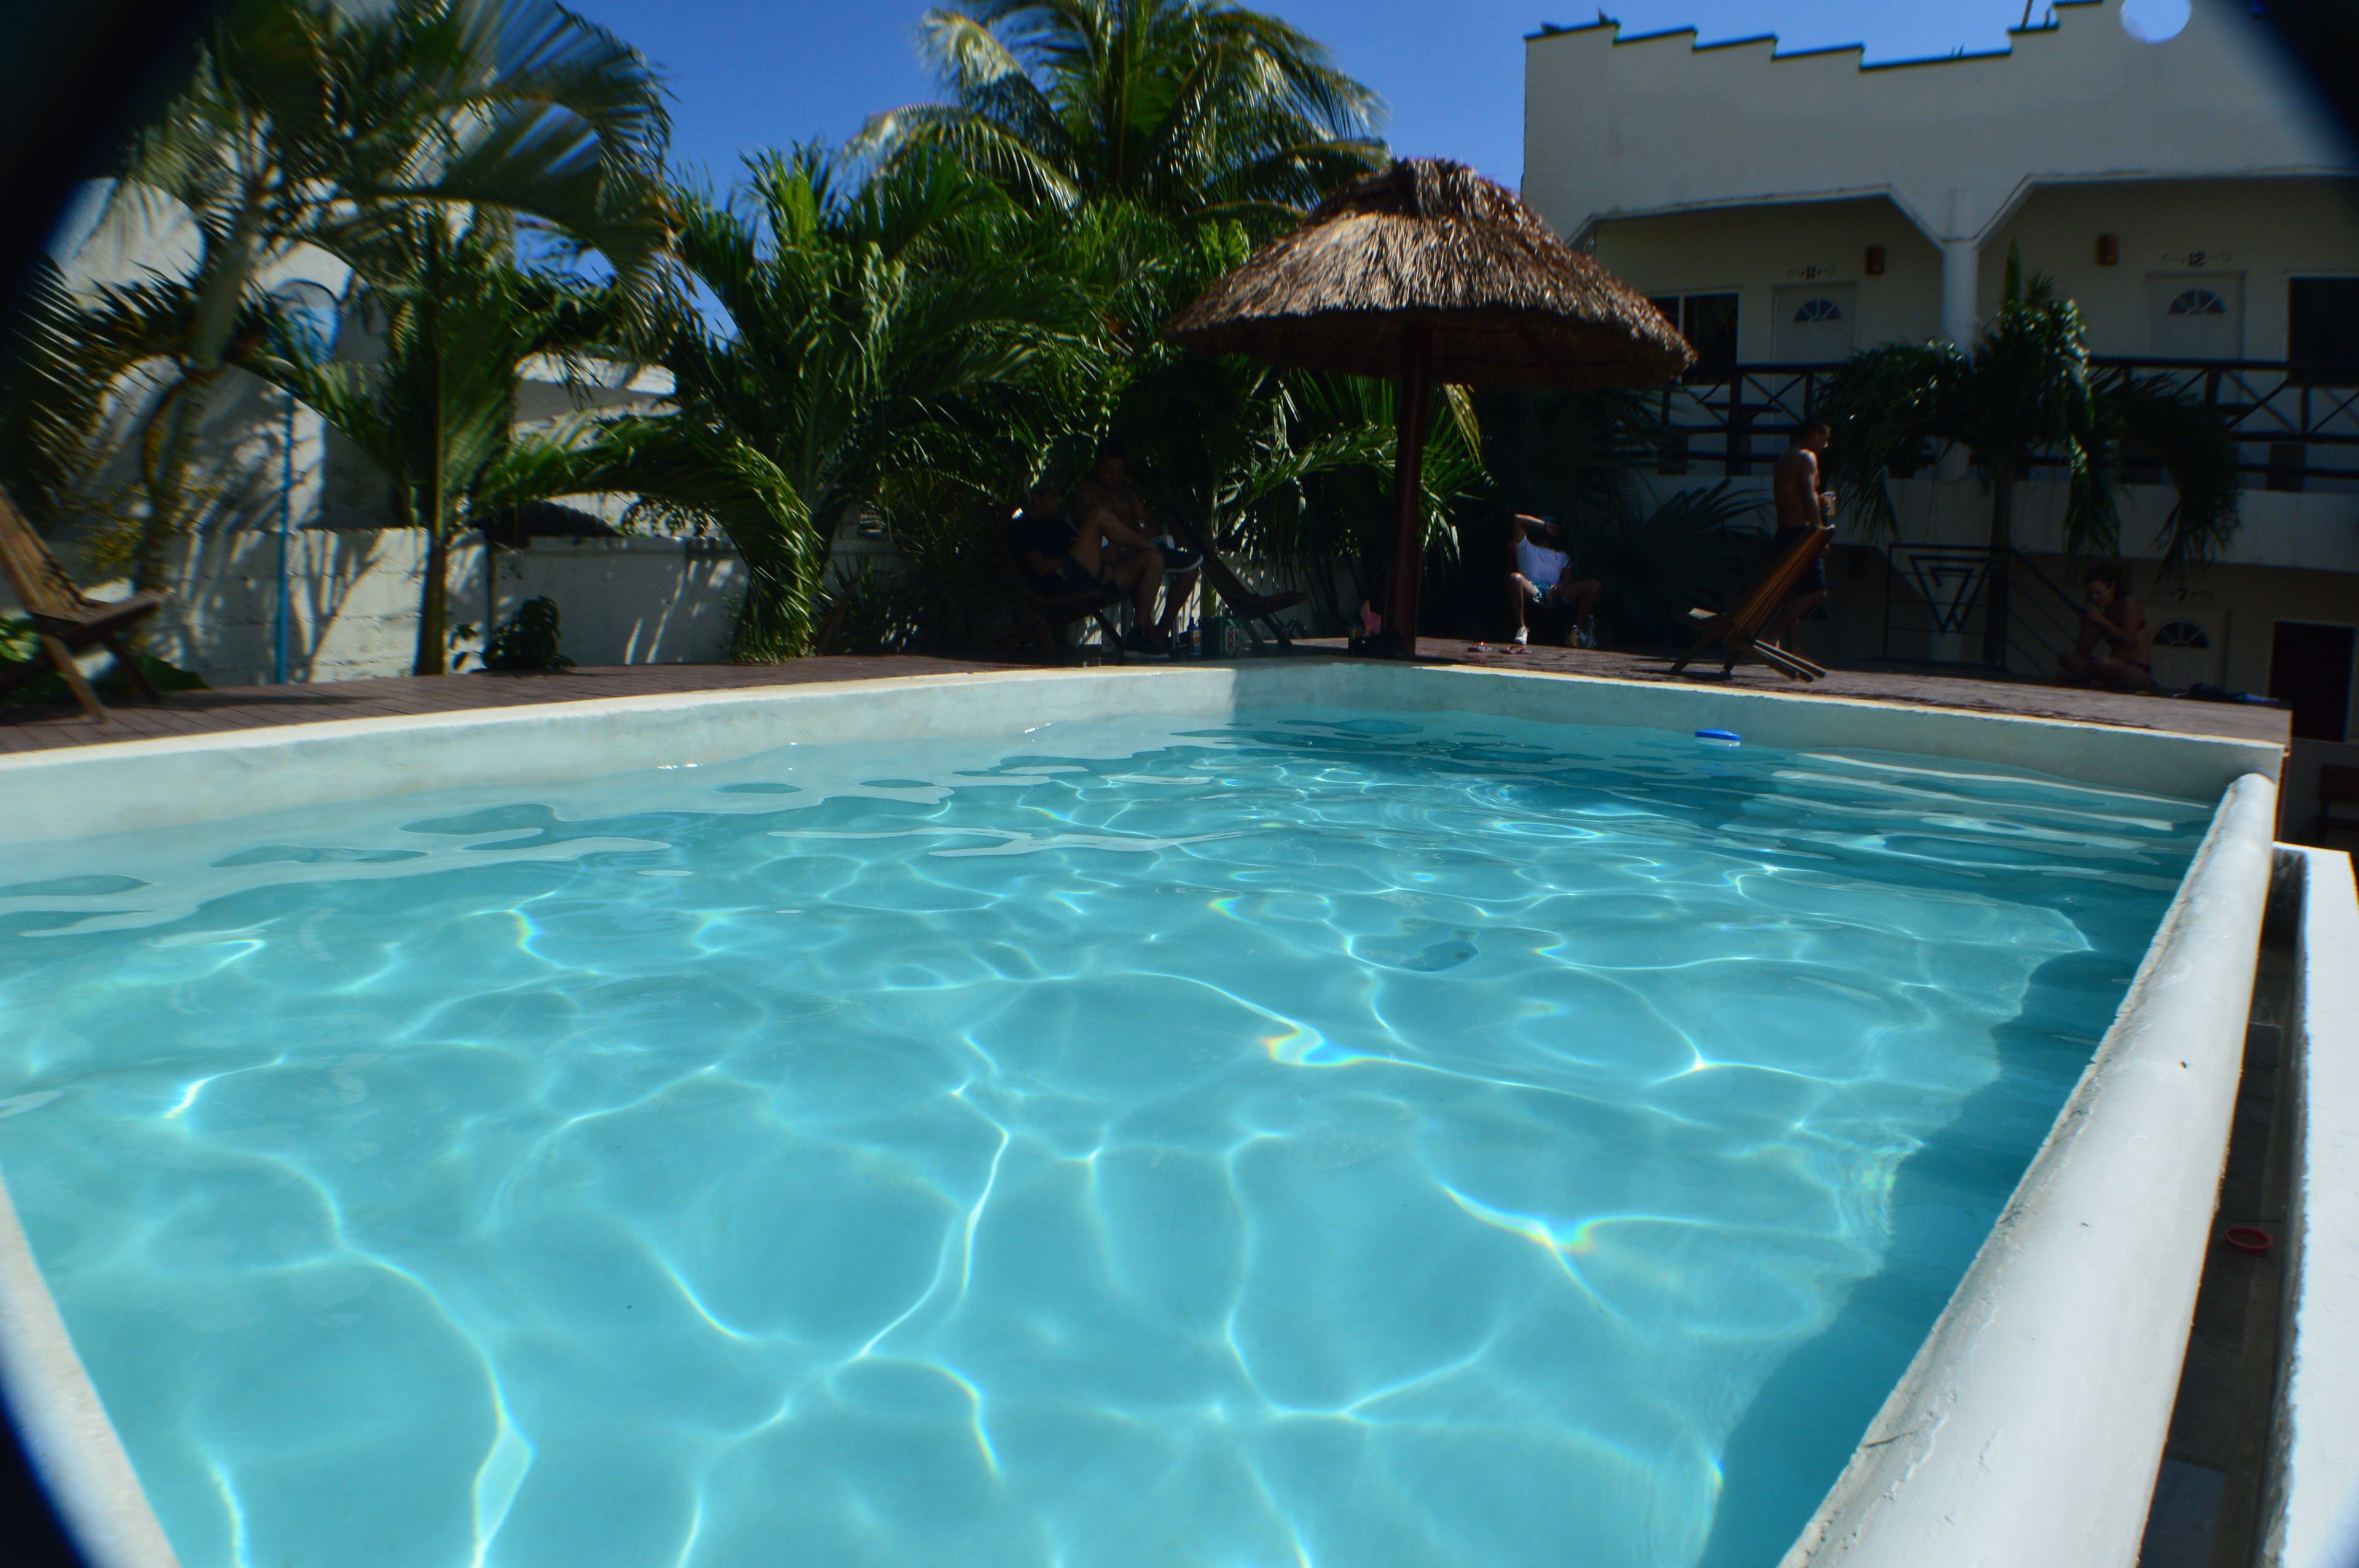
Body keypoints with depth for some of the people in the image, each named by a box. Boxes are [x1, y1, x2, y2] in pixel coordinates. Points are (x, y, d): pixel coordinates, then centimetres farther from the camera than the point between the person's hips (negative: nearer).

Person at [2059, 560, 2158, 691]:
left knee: (2102, 662, -37)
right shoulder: (2102, 613, 15)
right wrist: (2085, 625, -3)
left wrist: (2102, 621, -15)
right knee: (2067, 659, -7)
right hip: (2117, 669, 7)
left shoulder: (2128, 603, -2)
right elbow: (2083, 652, 9)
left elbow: (2130, 639, -15)